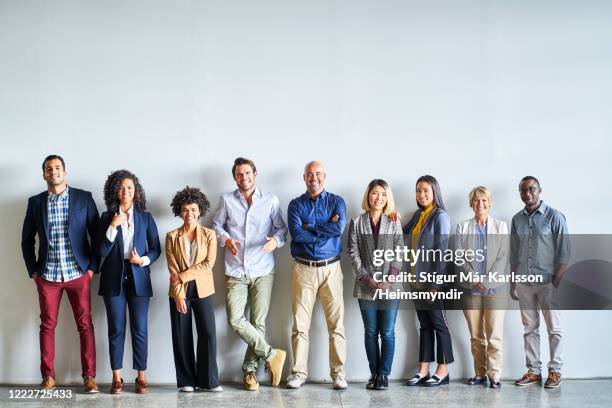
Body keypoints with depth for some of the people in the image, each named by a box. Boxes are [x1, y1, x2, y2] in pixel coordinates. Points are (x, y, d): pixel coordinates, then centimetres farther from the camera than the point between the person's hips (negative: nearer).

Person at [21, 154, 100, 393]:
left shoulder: (84, 198, 1)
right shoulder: (35, 202, 7)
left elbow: (97, 234, 2)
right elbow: (27, 239, 12)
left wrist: (92, 267, -4)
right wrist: (33, 271, 4)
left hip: (78, 273, -2)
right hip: (47, 275, 2)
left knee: (85, 324, 0)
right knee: (47, 325, 5)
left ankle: (89, 376, 5)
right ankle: (48, 377, 13)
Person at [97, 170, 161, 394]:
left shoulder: (146, 218, 6)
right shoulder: (107, 217, 3)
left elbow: (156, 249, 7)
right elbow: (101, 251, -6)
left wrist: (144, 260, -12)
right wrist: (113, 226, -15)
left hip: (138, 278, 0)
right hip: (114, 278, 0)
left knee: (139, 329, 0)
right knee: (116, 328, 3)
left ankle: (141, 376, 7)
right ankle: (116, 377, 9)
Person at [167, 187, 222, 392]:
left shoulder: (209, 234, 3)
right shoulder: (172, 236, 3)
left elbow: (208, 264, -7)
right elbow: (173, 269, -3)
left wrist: (183, 275, -13)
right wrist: (179, 295, -12)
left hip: (202, 290, 0)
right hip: (179, 292, 0)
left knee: (208, 334, -4)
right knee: (182, 336, 2)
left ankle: (209, 380, 5)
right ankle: (186, 381, 11)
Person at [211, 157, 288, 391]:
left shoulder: (270, 200, 3)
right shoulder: (227, 200, 4)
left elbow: (282, 228, 8)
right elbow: (216, 225, 13)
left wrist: (276, 240, -14)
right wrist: (226, 239, -7)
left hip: (262, 271, 0)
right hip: (235, 271, 0)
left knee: (258, 322, 1)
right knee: (235, 320, -12)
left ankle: (250, 369, 15)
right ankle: (271, 355, 3)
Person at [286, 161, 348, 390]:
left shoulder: (336, 201, 8)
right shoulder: (296, 204, 8)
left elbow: (339, 228, -12)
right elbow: (296, 233, -10)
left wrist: (308, 228, -8)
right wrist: (327, 229, -9)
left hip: (331, 268, 0)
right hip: (303, 268, 0)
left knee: (336, 323, 0)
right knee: (300, 323, -1)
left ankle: (338, 373, 7)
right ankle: (299, 373, 7)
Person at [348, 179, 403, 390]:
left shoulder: (394, 222, 6)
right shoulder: (357, 222, 6)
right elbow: (353, 253, 1)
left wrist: (389, 279, -11)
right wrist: (367, 278, -8)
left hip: (390, 286, 0)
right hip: (366, 286, 1)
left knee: (387, 332, 0)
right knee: (371, 332, 5)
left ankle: (384, 374, 7)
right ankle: (374, 374, 13)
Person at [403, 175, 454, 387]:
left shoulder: (440, 216, -10)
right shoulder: (418, 215, 12)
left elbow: (441, 251, -15)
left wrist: (435, 284, -18)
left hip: (433, 280, -7)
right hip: (417, 280, 7)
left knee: (438, 324, 2)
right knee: (424, 325, 11)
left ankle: (443, 370, 10)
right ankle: (423, 370, 15)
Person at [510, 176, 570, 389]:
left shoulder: (554, 217, -5)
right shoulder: (517, 219, 9)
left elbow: (564, 253, -7)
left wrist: (557, 281, -12)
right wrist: (512, 282, 12)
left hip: (547, 281, -4)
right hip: (524, 283, 4)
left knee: (554, 329, 2)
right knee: (530, 329, 8)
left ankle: (555, 371, 9)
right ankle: (533, 370, 15)